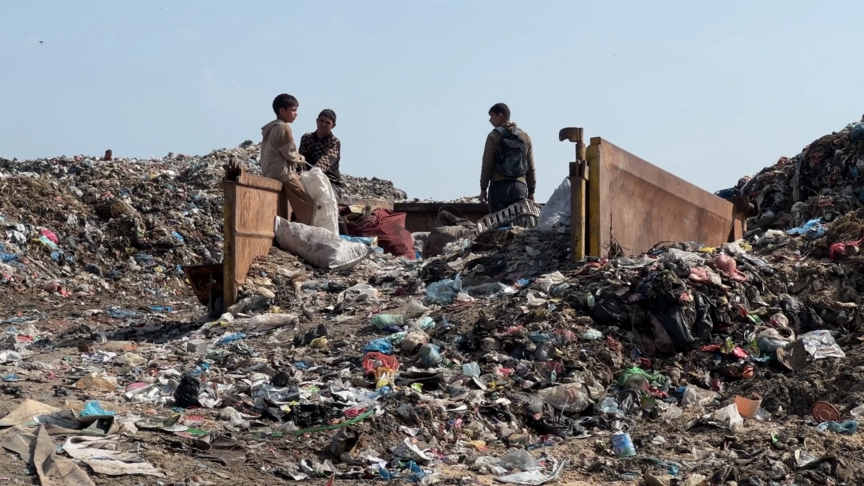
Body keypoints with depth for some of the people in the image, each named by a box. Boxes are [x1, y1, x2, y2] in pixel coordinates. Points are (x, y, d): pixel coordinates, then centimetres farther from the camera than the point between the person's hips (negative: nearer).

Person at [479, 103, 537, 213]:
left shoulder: (494, 136, -3)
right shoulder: (525, 137, 10)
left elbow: (487, 165, -4)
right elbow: (531, 168, 9)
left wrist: (483, 188, 3)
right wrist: (531, 191, 14)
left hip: (499, 186, -3)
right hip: (519, 186, 3)